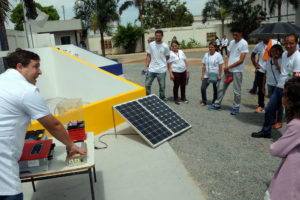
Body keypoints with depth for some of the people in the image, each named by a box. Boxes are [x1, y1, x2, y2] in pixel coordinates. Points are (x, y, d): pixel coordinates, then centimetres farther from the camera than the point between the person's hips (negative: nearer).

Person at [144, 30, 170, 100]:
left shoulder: (165, 46, -3)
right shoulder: (151, 44, 3)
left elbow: (167, 57, 8)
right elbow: (148, 56, 6)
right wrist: (146, 66, -2)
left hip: (161, 70, -2)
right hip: (151, 69, 2)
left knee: (162, 86, 8)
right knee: (147, 84, 3)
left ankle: (162, 100, 26)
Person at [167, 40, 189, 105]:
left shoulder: (181, 52, 11)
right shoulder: (170, 54, -7)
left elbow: (185, 61, 17)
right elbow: (169, 65, -11)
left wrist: (187, 68, 7)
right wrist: (171, 74, -17)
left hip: (183, 71, 6)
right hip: (175, 72, -6)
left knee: (183, 85, 11)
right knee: (176, 85, 1)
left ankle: (183, 98, 25)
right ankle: (176, 99, 14)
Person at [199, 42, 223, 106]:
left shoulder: (218, 55, -5)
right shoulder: (206, 55, 6)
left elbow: (220, 66, -7)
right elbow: (204, 66, 7)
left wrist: (219, 75, -12)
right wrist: (202, 75, 2)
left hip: (215, 76, -3)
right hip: (207, 76, 3)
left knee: (215, 90, 7)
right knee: (203, 88, -5)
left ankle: (214, 102, 24)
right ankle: (204, 102, 11)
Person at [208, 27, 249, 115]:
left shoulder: (244, 44, -9)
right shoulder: (232, 42, 12)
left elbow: (241, 60, -14)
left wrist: (229, 67, -15)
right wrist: (226, 66, -4)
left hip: (237, 71, -6)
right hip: (228, 70, 7)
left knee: (237, 90, 2)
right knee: (221, 87, 10)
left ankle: (236, 107, 17)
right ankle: (217, 104, 22)